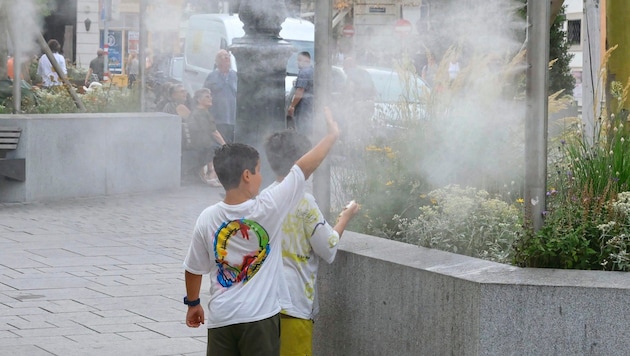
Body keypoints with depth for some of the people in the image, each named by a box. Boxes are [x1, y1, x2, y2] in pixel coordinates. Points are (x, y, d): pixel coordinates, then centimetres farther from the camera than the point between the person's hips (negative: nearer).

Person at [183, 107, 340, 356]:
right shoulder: (267, 208, -13)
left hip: (221, 319, 3)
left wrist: (193, 303, 24)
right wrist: (332, 134, 7)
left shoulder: (207, 219, -5)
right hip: (260, 319, -3)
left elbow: (193, 269, 6)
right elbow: (304, 168, -4)